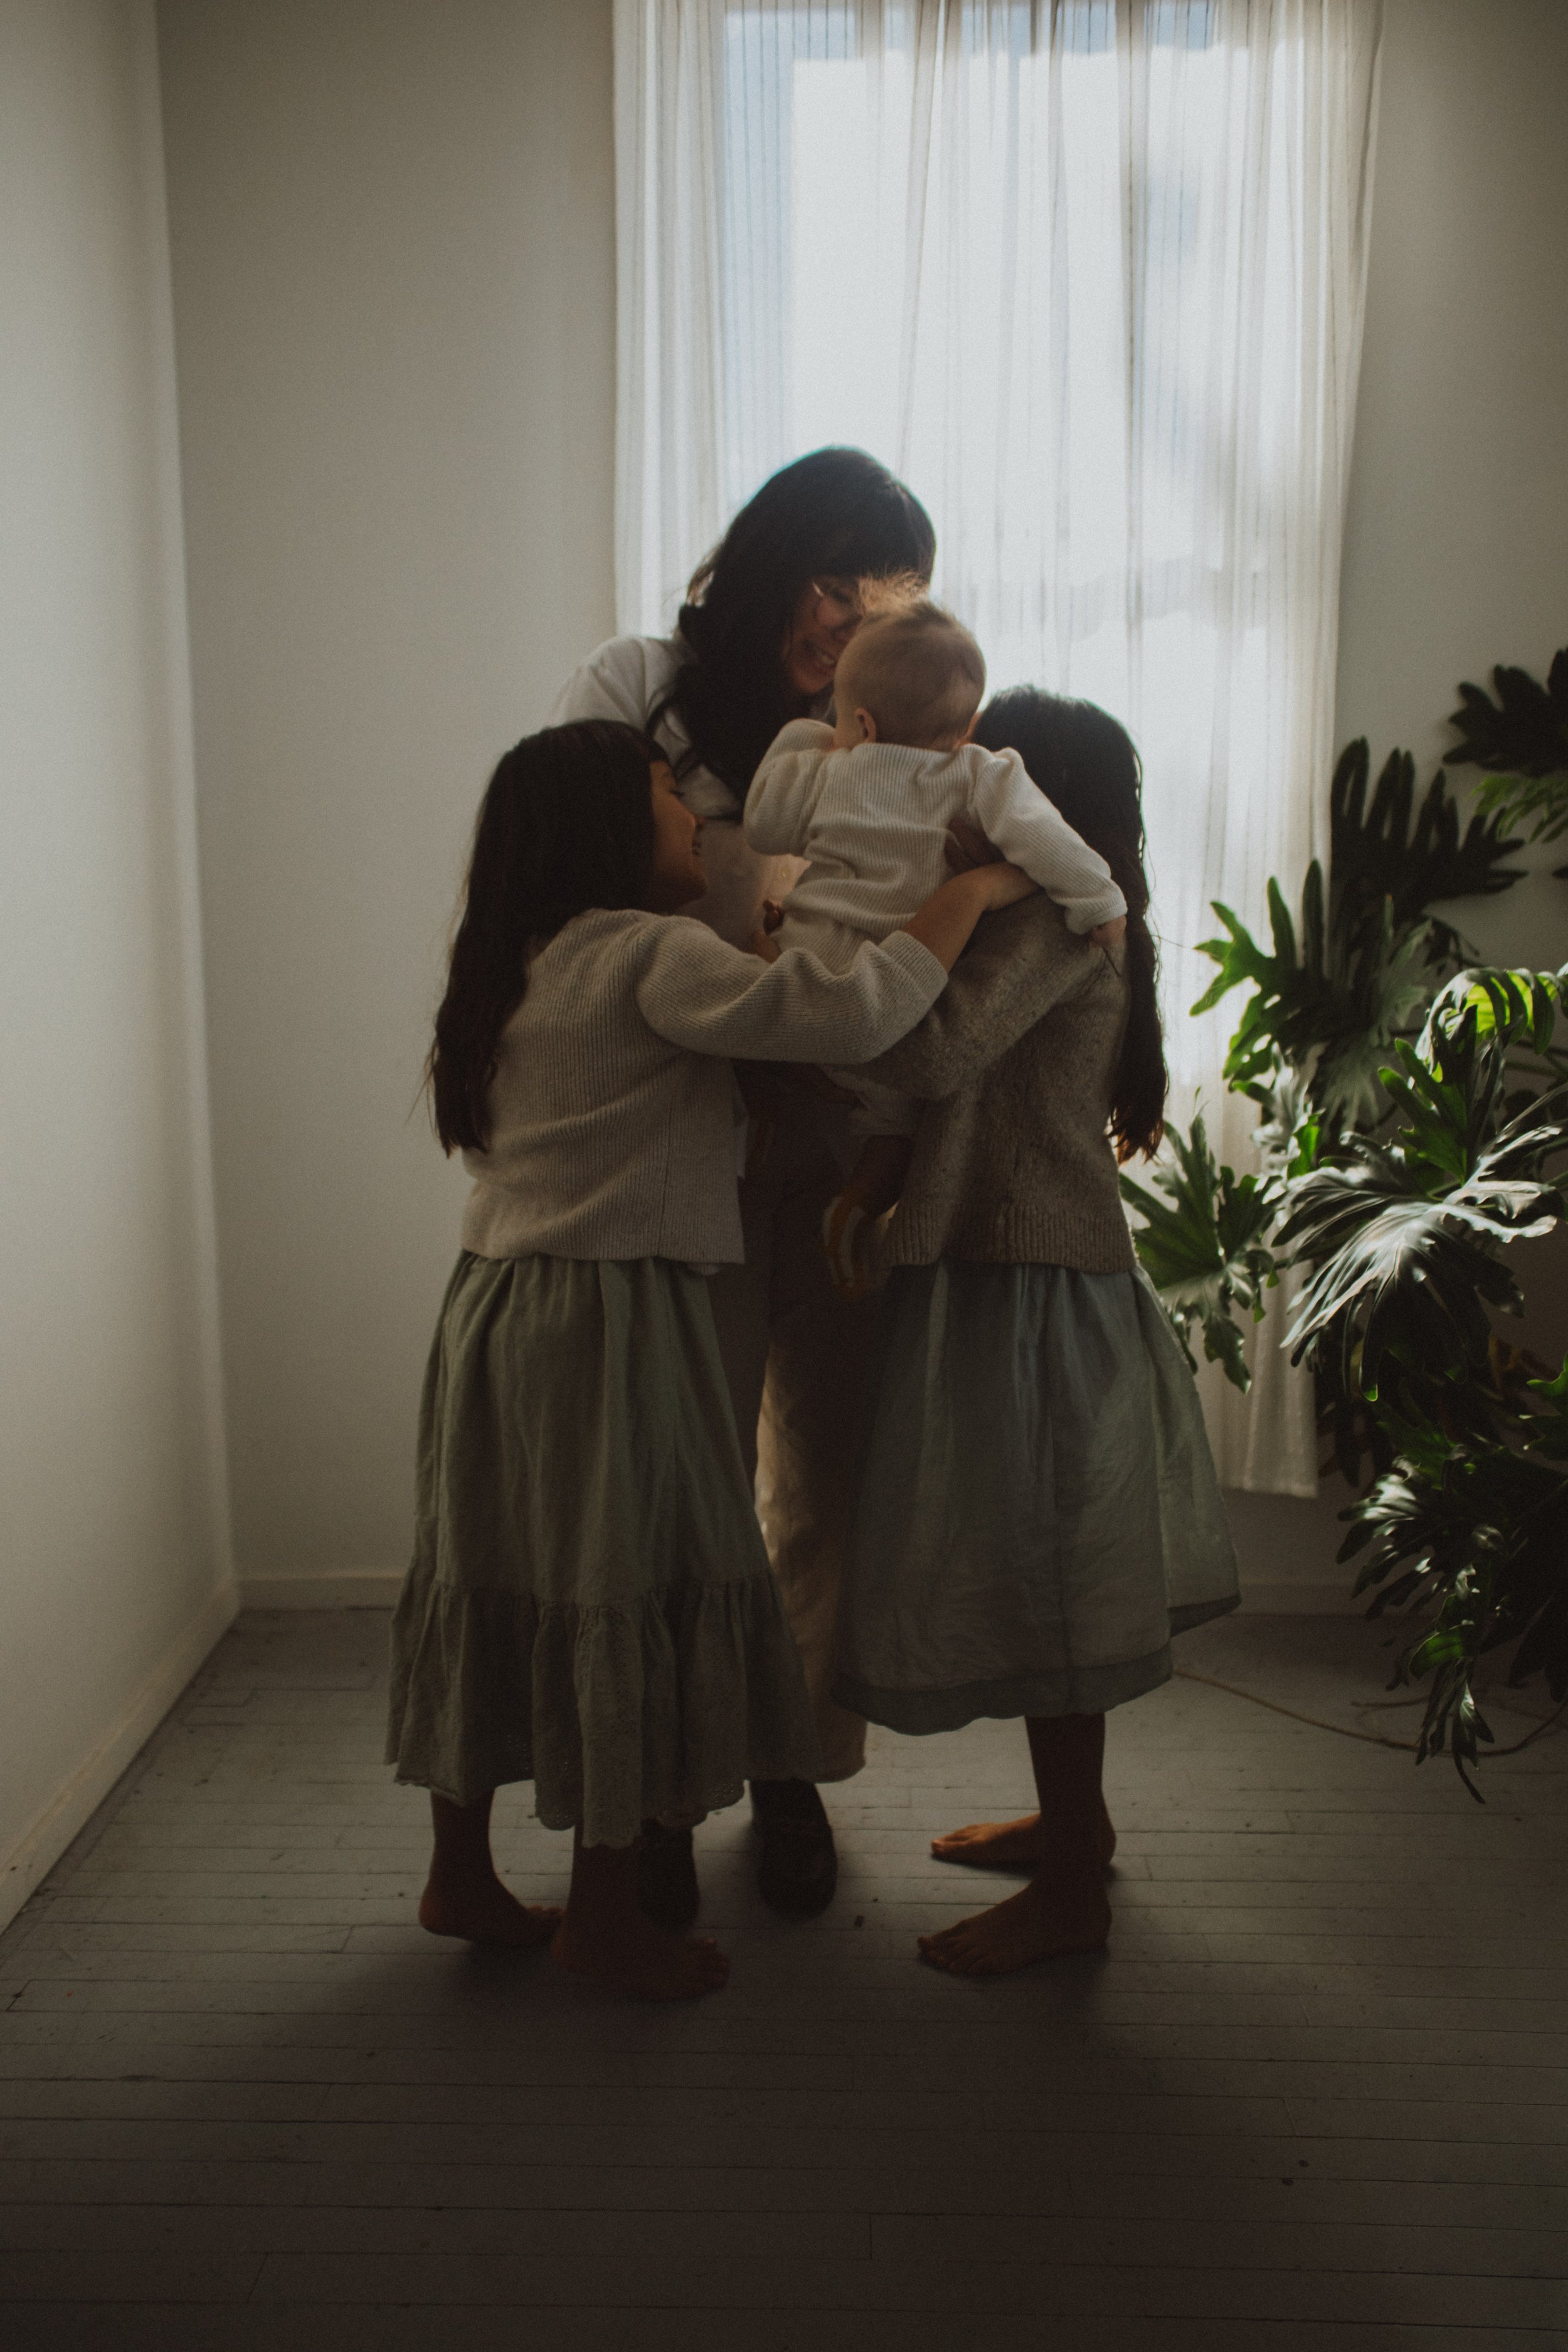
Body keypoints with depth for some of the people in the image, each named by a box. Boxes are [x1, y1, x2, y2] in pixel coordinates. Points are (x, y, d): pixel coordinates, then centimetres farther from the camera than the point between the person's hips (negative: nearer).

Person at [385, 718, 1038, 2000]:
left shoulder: (521, 966, 13)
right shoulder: (648, 955, -15)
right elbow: (853, 1014, -25)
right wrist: (970, 893, -13)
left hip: (499, 1308, 9)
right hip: (610, 1322, -9)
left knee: (497, 1583, 16)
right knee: (626, 1594, 4)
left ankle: (462, 1874, 31)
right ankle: (603, 1911, 19)